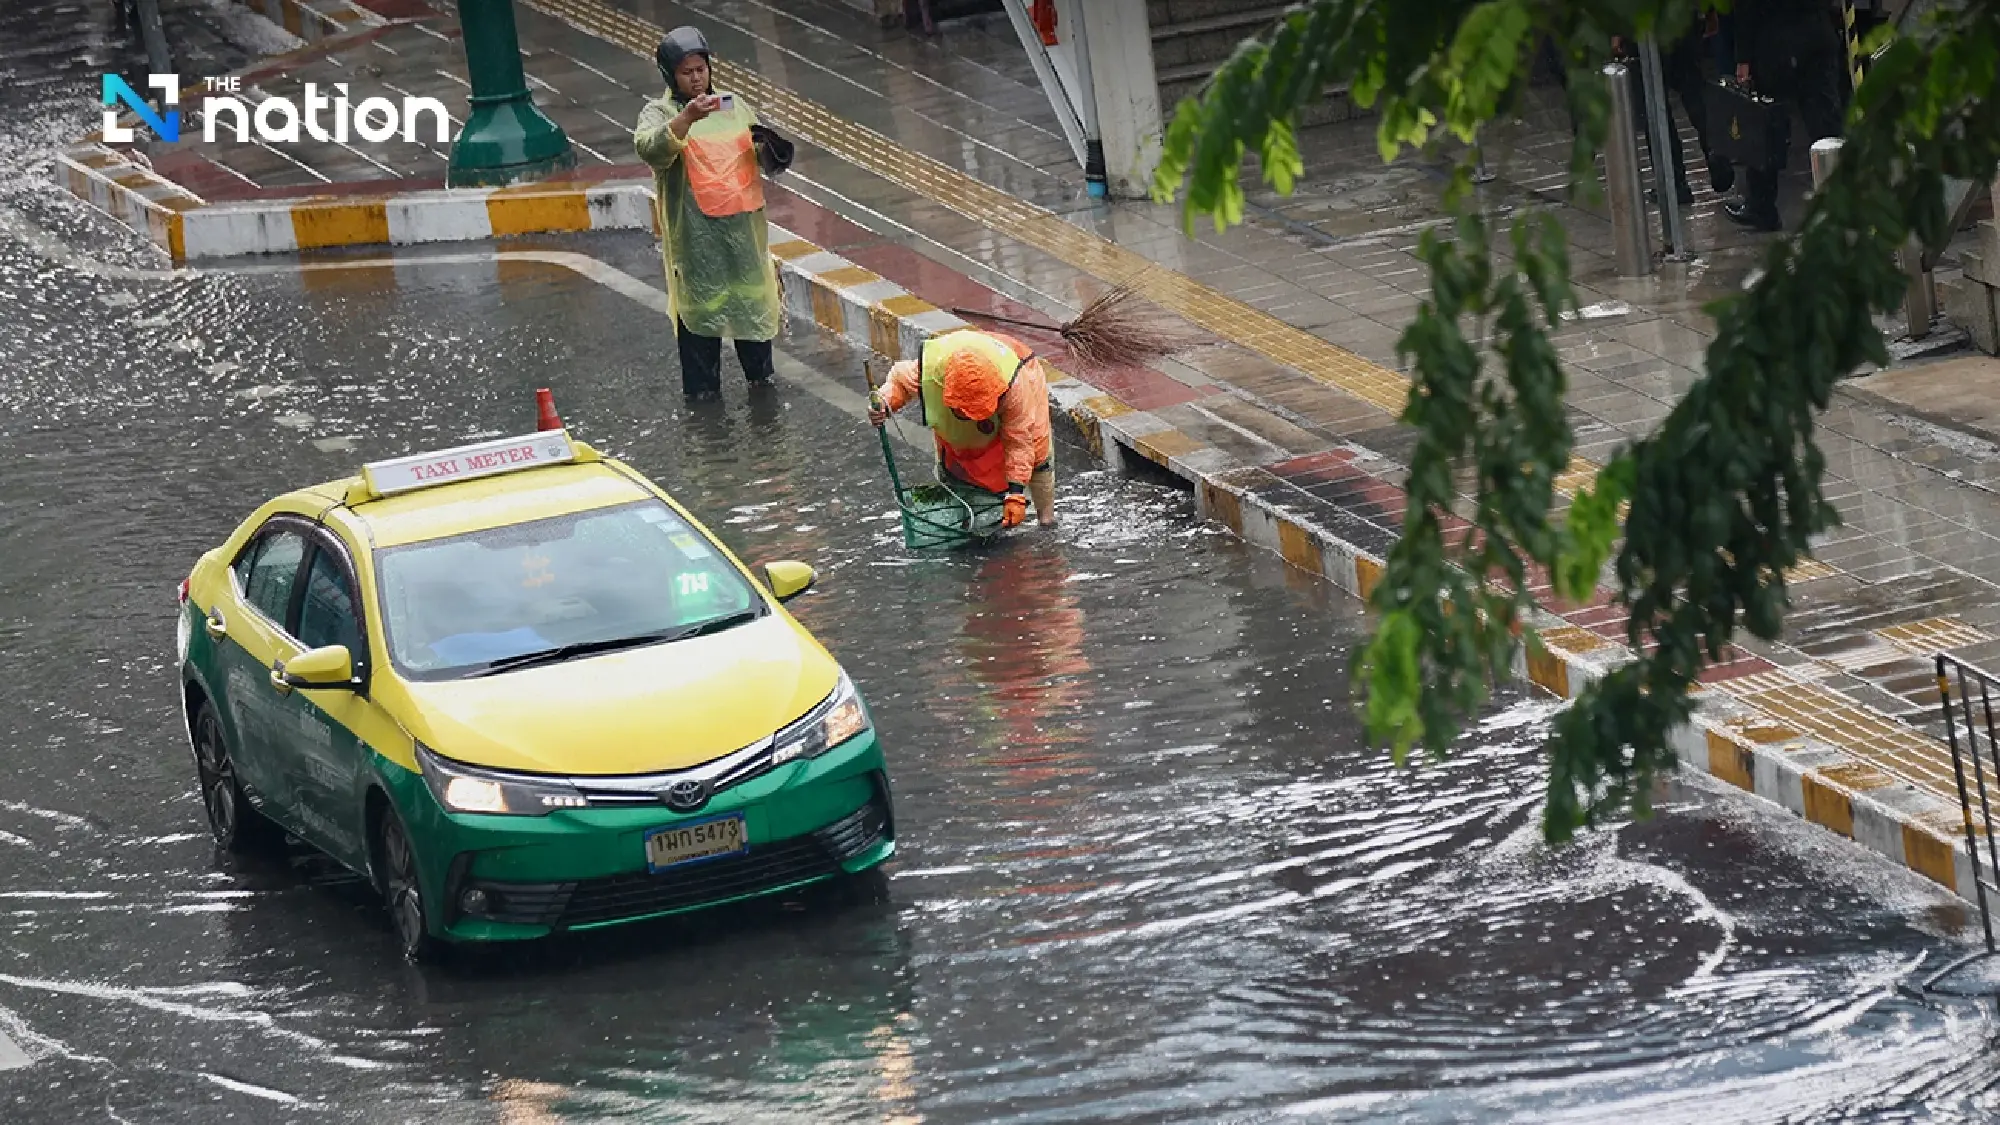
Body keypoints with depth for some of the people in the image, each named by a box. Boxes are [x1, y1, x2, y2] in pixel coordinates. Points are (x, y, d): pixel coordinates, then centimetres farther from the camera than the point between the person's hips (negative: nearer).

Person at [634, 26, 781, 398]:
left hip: (744, 225, 5)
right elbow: (650, 149, -26)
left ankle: (760, 374, 30)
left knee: (753, 298, 14)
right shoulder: (659, 114, -4)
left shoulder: (735, 106, 11)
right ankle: (702, 387, 10)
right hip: (694, 232, -4)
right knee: (699, 306, 0)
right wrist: (686, 118, -39)